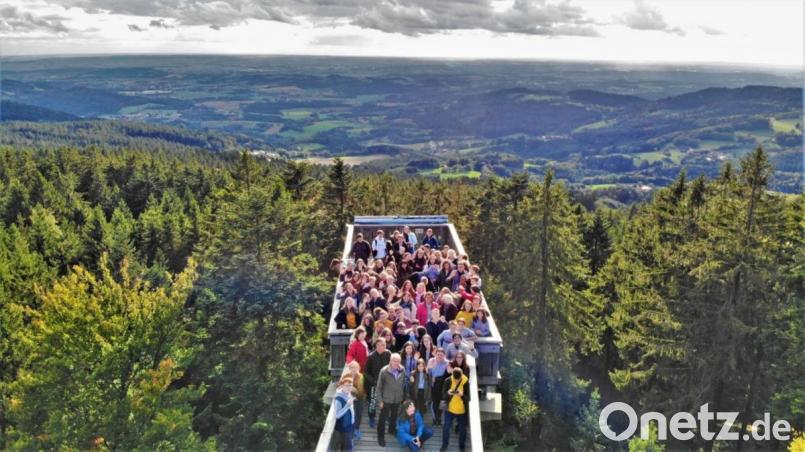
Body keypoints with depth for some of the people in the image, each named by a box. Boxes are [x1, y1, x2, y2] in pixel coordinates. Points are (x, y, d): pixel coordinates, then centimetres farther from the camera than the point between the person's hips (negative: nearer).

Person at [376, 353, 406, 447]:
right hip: (386, 399, -4)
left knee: (394, 416, 23)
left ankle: (392, 429, 47)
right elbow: (379, 387, -13)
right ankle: (381, 437, 18)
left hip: (397, 398, 4)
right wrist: (380, 400, -11)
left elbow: (403, 383, 3)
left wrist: (403, 396, 7)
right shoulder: (384, 371, -21)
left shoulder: (402, 370, -10)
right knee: (383, 418, 4)